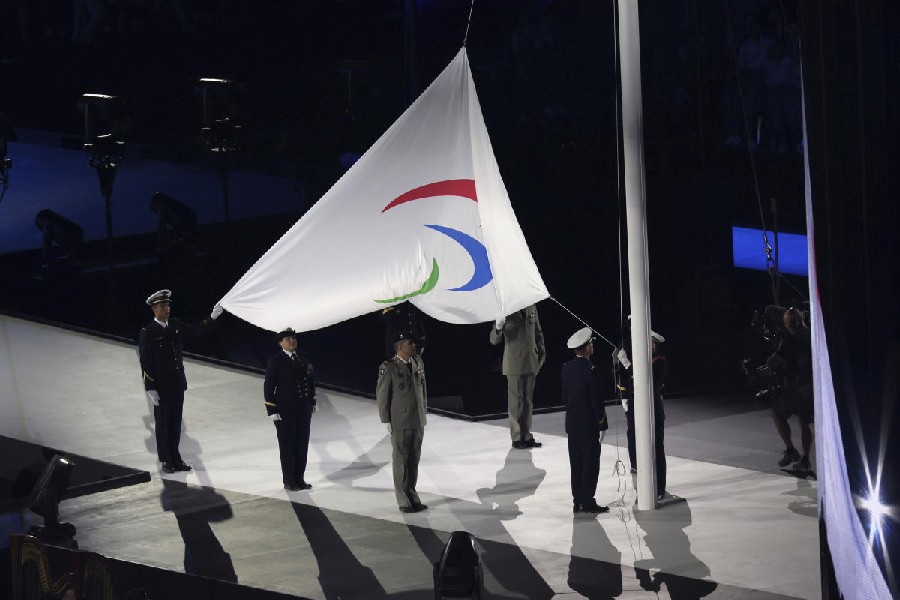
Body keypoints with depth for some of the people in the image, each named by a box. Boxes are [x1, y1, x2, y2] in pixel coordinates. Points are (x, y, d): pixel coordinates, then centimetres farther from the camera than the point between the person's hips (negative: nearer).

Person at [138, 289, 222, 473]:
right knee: (162, 422, 4)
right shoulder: (147, 332, -10)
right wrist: (150, 388, -15)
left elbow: (196, 330, 6)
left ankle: (175, 458, 20)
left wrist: (212, 317, -10)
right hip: (160, 387, -5)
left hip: (177, 383, 5)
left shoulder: (176, 325, 7)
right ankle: (165, 460, 13)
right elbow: (145, 362, -11)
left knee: (175, 422, 11)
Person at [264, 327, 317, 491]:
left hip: (303, 410, 5)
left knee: (302, 445, 6)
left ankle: (299, 479, 13)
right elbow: (269, 386, -7)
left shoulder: (303, 361, 12)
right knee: (287, 445, -1)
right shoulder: (275, 361, -5)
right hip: (285, 411, -5)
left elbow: (311, 384, 20)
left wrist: (312, 404, 15)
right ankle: (289, 481, 4)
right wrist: (272, 410, -13)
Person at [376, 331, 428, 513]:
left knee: (414, 461, 10)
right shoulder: (388, 368, -10)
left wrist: (424, 413, 15)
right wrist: (386, 421, -9)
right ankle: (404, 501, 5)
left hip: (418, 421, 6)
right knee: (401, 461, 0)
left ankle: (412, 496, 19)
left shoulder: (418, 363, 9)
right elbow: (381, 396, -8)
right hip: (400, 423, -6)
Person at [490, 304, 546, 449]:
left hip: (531, 362, 5)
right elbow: (494, 340, -9)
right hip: (514, 363, -5)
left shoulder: (531, 308, 6)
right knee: (515, 401, -1)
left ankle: (526, 436, 17)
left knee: (528, 400, 10)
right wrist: (498, 328, -29)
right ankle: (516, 438, 6)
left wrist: (541, 352, 16)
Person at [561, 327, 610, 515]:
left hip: (572, 423, 7)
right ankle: (588, 501, 1)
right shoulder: (591, 370, -18)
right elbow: (597, 400, -16)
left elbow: (565, 397, 9)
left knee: (576, 464, 11)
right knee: (590, 463, 1)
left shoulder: (567, 368, 3)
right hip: (589, 424, -6)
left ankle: (578, 502, 14)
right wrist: (602, 425, -8)